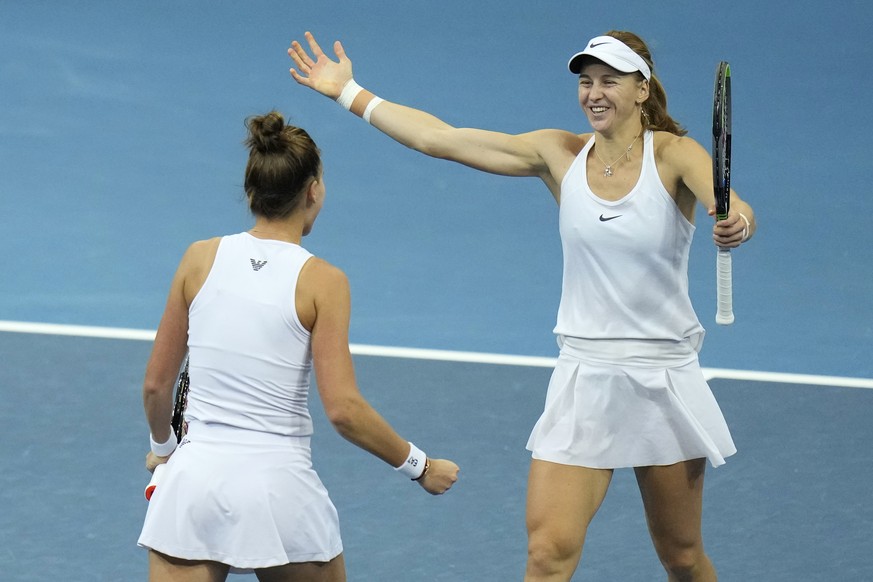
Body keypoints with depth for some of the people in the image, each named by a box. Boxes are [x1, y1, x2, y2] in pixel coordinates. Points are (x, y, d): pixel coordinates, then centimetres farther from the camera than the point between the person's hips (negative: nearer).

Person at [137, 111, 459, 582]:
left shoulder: (201, 258, 2)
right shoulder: (322, 281, -7)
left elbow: (156, 384, 8)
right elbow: (343, 409, -13)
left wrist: (161, 446, 28)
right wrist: (420, 467, 0)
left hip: (193, 478, 2)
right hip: (277, 486, -2)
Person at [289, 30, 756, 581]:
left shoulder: (674, 154, -9)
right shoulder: (560, 155, 0)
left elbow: (733, 211, -28)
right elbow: (439, 138, 2)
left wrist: (736, 223, -52)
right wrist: (348, 92, 3)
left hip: (664, 382, -2)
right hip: (585, 377, 2)